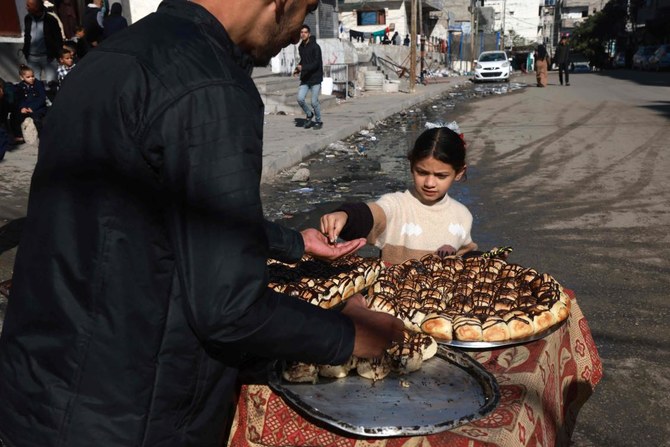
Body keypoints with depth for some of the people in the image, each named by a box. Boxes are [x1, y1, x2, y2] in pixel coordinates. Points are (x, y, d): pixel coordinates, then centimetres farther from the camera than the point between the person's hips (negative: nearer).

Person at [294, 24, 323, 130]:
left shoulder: (315, 47, -12)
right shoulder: (300, 47, 9)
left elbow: (316, 63, -19)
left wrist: (303, 68, -29)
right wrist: (298, 69, 4)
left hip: (315, 77, -6)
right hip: (304, 78, 6)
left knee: (314, 101, -4)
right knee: (300, 99, -7)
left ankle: (318, 121, 17)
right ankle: (309, 114, 19)